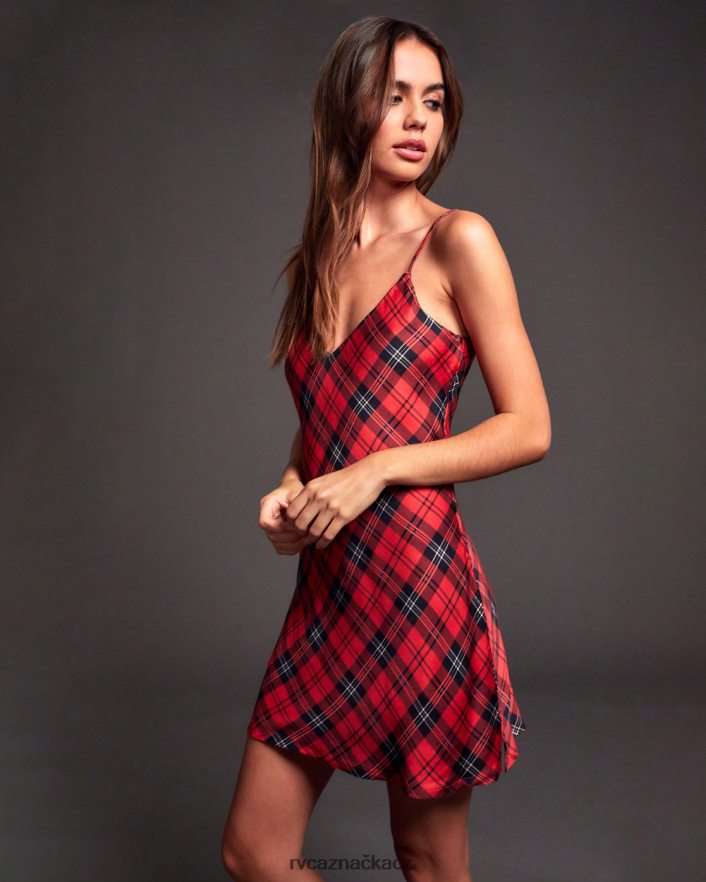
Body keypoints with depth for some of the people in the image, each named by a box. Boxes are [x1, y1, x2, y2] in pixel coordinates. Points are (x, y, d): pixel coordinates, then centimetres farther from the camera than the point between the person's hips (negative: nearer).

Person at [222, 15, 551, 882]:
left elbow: (529, 429, -7)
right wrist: (290, 490, 3)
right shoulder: (316, 257, 13)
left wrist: (377, 472, -14)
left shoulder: (458, 241, -5)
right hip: (328, 584, 6)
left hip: (416, 575, -6)